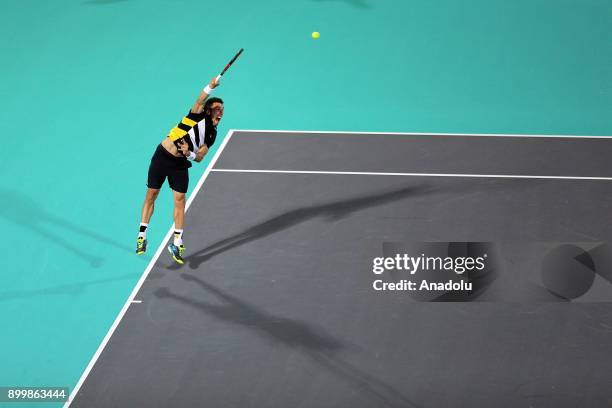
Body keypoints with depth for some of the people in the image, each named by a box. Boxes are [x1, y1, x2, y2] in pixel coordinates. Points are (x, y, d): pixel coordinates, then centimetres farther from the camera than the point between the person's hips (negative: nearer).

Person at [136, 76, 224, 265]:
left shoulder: (212, 135, 6)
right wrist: (210, 86, -45)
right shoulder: (198, 115, -7)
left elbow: (199, 157, 3)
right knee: (151, 196, 4)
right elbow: (200, 100, -28)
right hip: (162, 157, -4)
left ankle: (177, 243, 4)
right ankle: (142, 236, 17)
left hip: (180, 164, 4)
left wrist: (189, 153, -18)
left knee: (180, 201, -3)